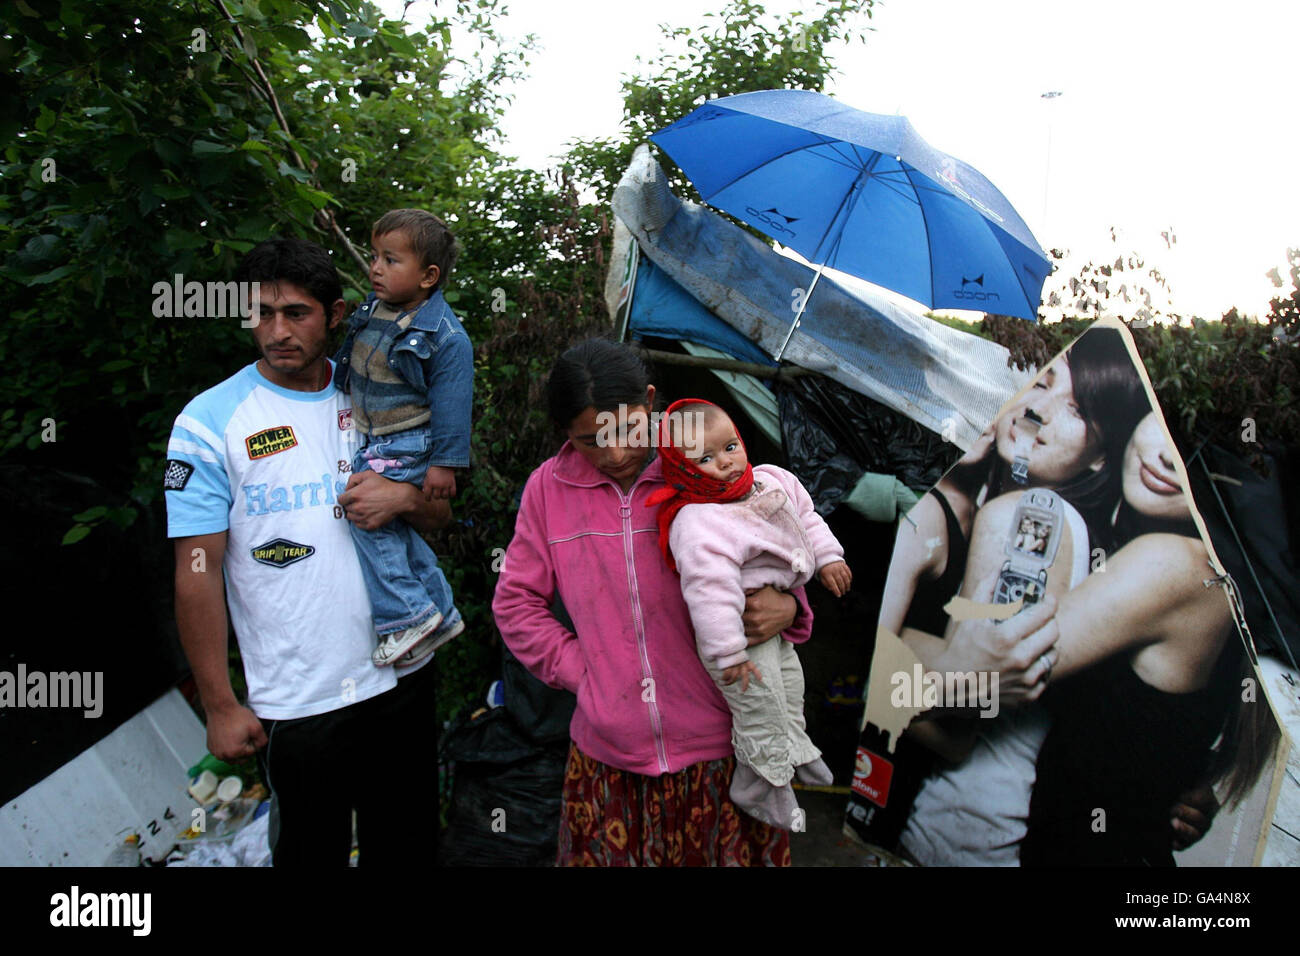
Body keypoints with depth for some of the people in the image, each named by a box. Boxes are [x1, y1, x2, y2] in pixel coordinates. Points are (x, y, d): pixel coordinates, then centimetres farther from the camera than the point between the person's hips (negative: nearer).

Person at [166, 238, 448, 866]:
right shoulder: (210, 421, -9)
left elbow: (440, 517, 10)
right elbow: (197, 573, -9)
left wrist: (406, 499, -14)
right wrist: (219, 707, -9)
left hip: (402, 671, 4)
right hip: (297, 700, -4)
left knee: (409, 845, 20)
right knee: (312, 852, 14)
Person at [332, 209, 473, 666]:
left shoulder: (446, 336, -19)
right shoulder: (370, 310, 3)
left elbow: (452, 402, -16)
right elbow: (350, 371, 19)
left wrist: (445, 463, -15)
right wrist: (350, 420, 25)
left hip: (408, 447, -8)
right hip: (369, 440, 9)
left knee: (367, 513, -18)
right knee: (394, 528, 15)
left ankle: (409, 616, -7)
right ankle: (440, 612, 30)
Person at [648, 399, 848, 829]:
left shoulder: (774, 480, -5)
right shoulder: (698, 525, -33)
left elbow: (807, 518, 13)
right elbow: (711, 592, -35)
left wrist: (828, 557, 7)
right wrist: (728, 654, -34)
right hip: (741, 634, -9)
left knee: (790, 688, 29)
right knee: (761, 708, 4)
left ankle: (795, 753, 56)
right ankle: (762, 791, 29)